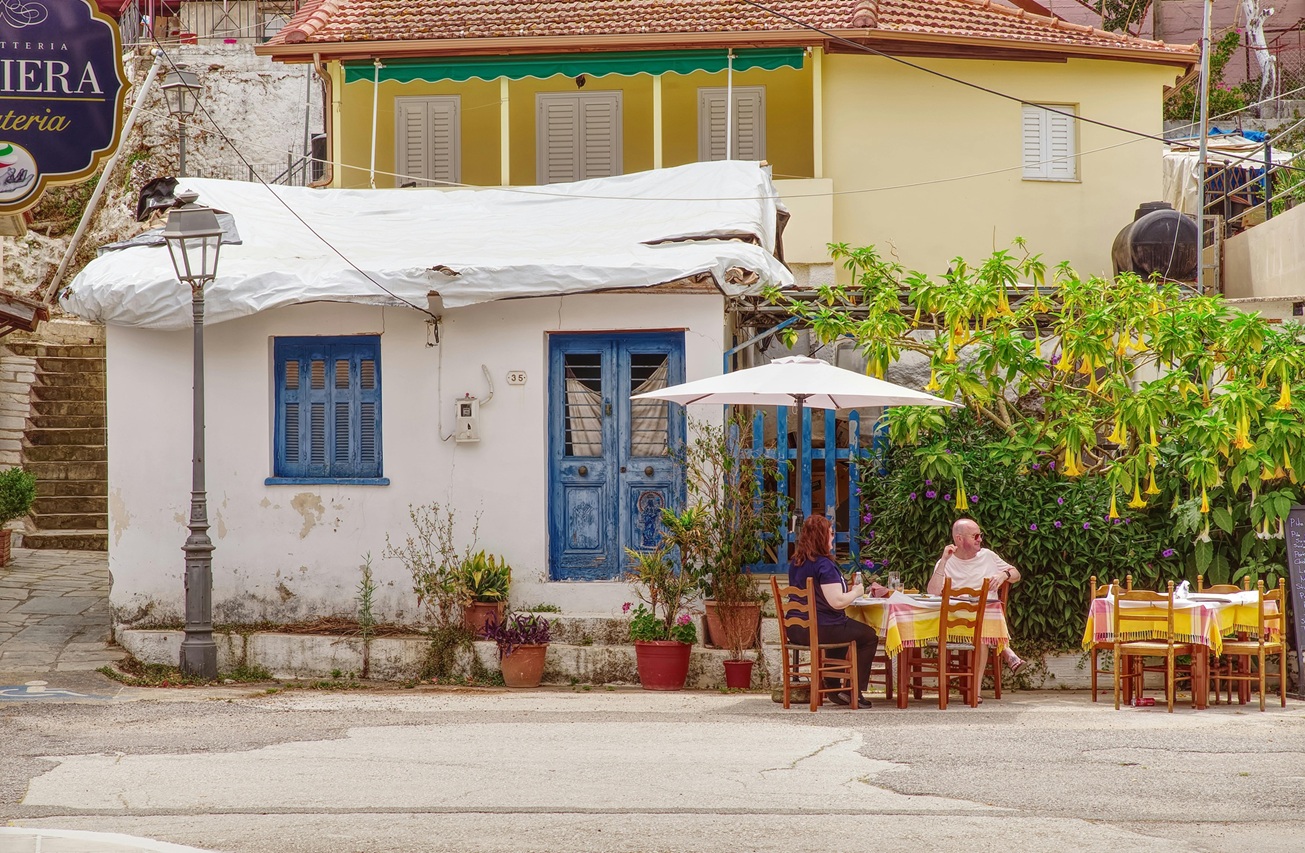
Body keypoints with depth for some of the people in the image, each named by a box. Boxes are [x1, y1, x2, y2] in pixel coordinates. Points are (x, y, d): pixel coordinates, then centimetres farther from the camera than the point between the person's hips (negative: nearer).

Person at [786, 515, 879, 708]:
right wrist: (856, 592, -5)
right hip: (821, 629, -9)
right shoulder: (824, 565, -18)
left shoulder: (796, 564, 10)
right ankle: (855, 692, 8)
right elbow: (837, 602, -24)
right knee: (869, 636, 8)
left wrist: (848, 590, 23)